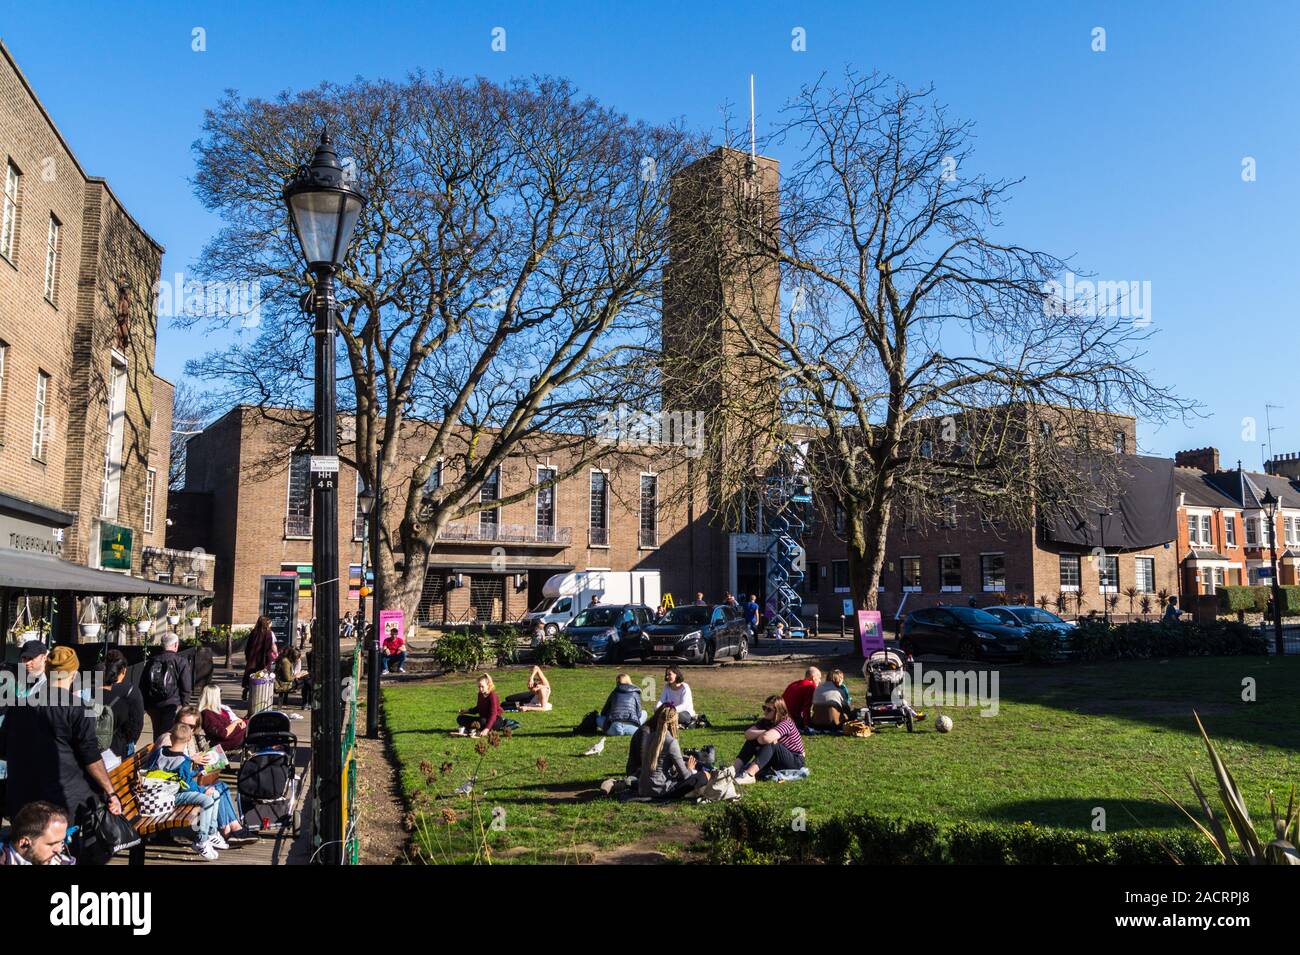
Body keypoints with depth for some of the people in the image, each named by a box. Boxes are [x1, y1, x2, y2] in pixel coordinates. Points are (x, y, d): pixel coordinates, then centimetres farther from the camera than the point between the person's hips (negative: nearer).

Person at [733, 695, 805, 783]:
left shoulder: (786, 723, -21)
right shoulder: (766, 721, 3)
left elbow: (766, 738, -38)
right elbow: (747, 734, -12)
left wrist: (759, 736, -17)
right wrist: (764, 732, -25)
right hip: (776, 761, 8)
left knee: (769, 743, -33)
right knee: (751, 741, -10)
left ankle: (749, 775, -49)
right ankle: (734, 768, -25)